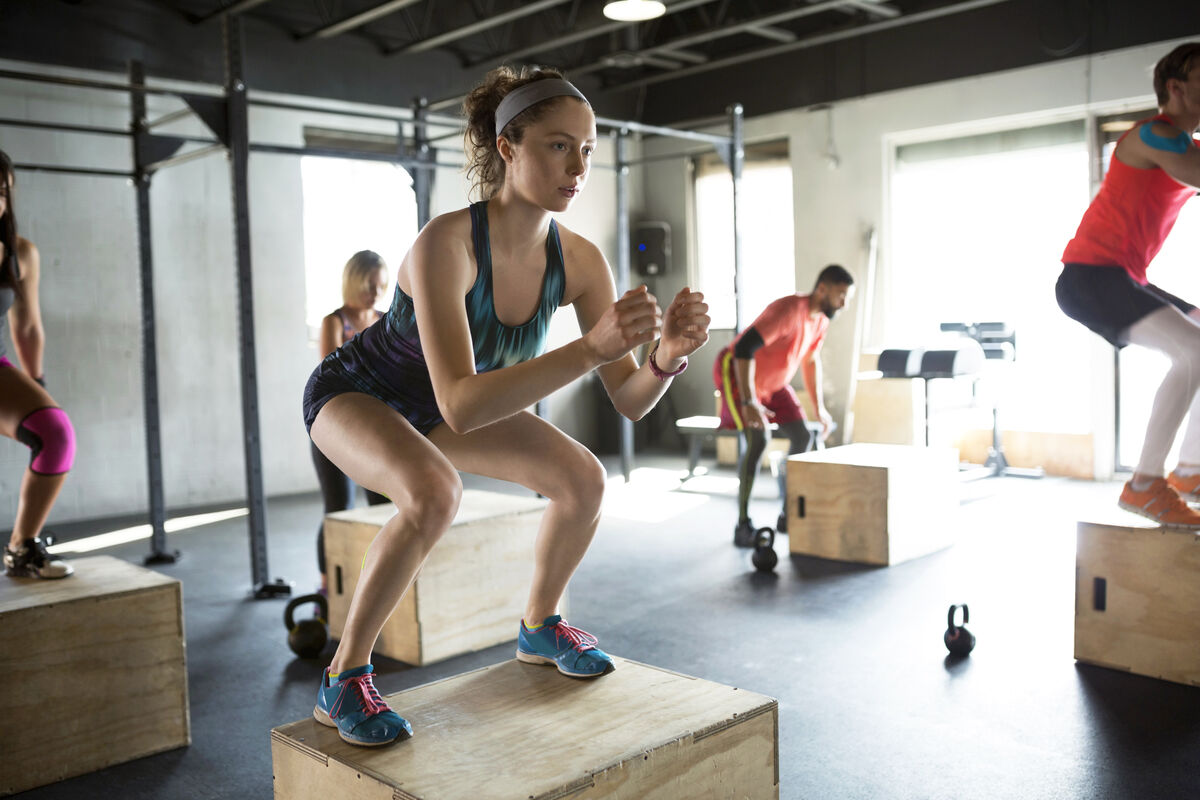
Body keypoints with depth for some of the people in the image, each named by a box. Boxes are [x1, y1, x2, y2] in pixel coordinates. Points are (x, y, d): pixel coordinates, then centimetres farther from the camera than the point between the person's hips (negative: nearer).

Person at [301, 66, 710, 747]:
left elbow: (630, 401, -17)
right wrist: (592, 347, -54)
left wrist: (667, 356, -38)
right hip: (355, 396, -5)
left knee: (584, 478, -8)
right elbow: (459, 405, -46)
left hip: (432, 408, 6)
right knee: (435, 491, -35)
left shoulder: (579, 260, -20)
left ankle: (540, 629, 18)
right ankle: (342, 681, -15)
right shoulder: (446, 243, -37)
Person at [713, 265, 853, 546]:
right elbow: (744, 348, -37)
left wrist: (819, 407, 11)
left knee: (802, 436, -1)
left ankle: (788, 517, 9)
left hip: (773, 381, 9)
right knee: (759, 439, -25)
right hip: (736, 372, -9)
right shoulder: (789, 310, -31)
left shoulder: (821, 319, -4)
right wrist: (749, 403, -40)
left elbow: (811, 360, 13)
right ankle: (742, 526, -18)